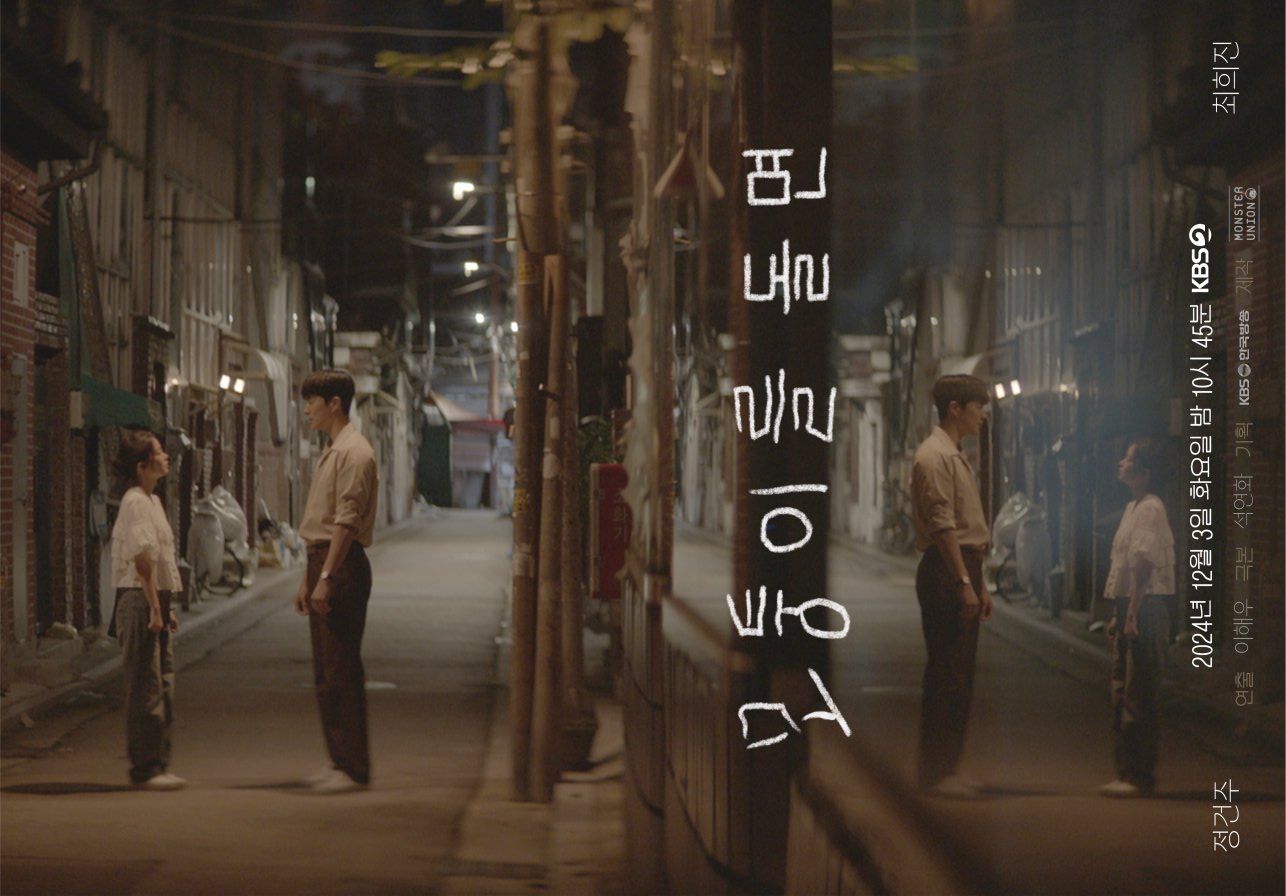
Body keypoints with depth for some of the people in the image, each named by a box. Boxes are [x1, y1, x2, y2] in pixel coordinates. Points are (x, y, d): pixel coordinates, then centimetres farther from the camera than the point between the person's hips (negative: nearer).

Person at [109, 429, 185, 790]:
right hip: (139, 602, -10)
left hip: (155, 601, 10)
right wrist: (154, 609, -22)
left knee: (162, 688, 13)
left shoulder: (152, 501, 17)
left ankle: (157, 766, 19)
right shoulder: (135, 503, -15)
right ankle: (145, 769, -3)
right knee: (146, 689, -7)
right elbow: (143, 560, -20)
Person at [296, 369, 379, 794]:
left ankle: (354, 767, -6)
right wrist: (308, 578, 22)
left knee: (341, 671, -8)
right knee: (325, 672, 12)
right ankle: (340, 760, 18)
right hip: (323, 560, 10)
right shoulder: (331, 452, 19)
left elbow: (347, 521, -19)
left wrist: (327, 577, -23)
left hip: (343, 566, -10)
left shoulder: (354, 452, -13)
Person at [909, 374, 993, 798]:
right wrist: (963, 583, -23)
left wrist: (979, 584, 23)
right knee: (946, 673, -8)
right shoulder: (935, 457, -12)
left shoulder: (955, 457, 20)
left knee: (959, 672, 12)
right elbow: (942, 525, -19)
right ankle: (936, 770, -6)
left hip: (963, 571, 10)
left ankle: (947, 765, 17)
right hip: (945, 572, -10)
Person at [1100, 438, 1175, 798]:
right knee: (1122, 695, 13)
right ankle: (1128, 773, 19)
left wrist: (1133, 614, -24)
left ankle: (1139, 776, -5)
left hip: (1145, 610, -11)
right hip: (1129, 608, 11)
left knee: (1139, 697, -8)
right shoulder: (1133, 508, 18)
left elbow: (1143, 565, -21)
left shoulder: (1149, 509, -14)